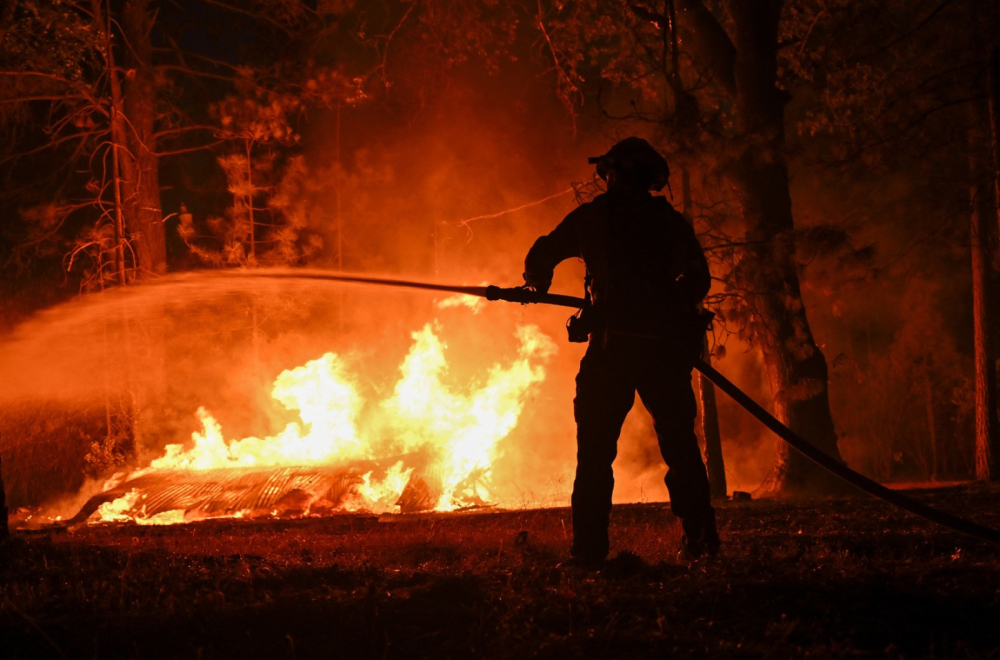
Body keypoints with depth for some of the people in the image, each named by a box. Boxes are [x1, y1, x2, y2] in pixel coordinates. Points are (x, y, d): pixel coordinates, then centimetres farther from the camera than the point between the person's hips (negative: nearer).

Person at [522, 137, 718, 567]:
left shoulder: (594, 215, 6)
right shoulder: (671, 221, 13)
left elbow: (541, 257, 7)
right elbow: (697, 280, 15)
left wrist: (537, 285, 28)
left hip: (614, 342, -3)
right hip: (666, 345, 3)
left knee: (596, 450, 0)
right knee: (679, 443, 13)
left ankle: (589, 549, -7)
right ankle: (700, 537, 8)